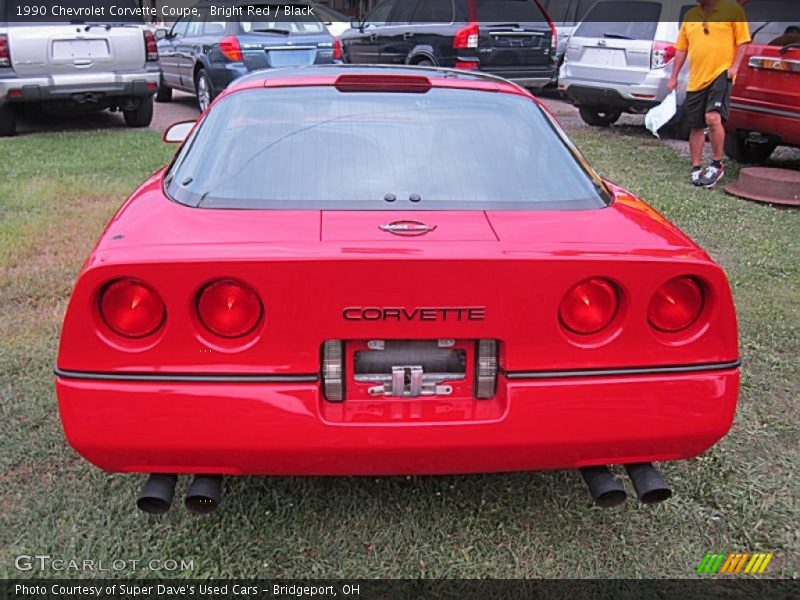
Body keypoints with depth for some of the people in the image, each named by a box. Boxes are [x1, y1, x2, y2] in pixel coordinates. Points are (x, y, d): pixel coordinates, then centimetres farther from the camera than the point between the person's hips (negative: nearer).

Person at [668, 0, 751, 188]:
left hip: (721, 74, -5)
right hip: (696, 79, 5)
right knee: (696, 126, 9)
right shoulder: (690, 16, 13)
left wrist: (735, 65, -11)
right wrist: (674, 77, 14)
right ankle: (696, 169, 21)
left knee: (713, 118, -22)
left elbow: (742, 40, 0)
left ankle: (717, 165, -6)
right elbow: (681, 48, 17)